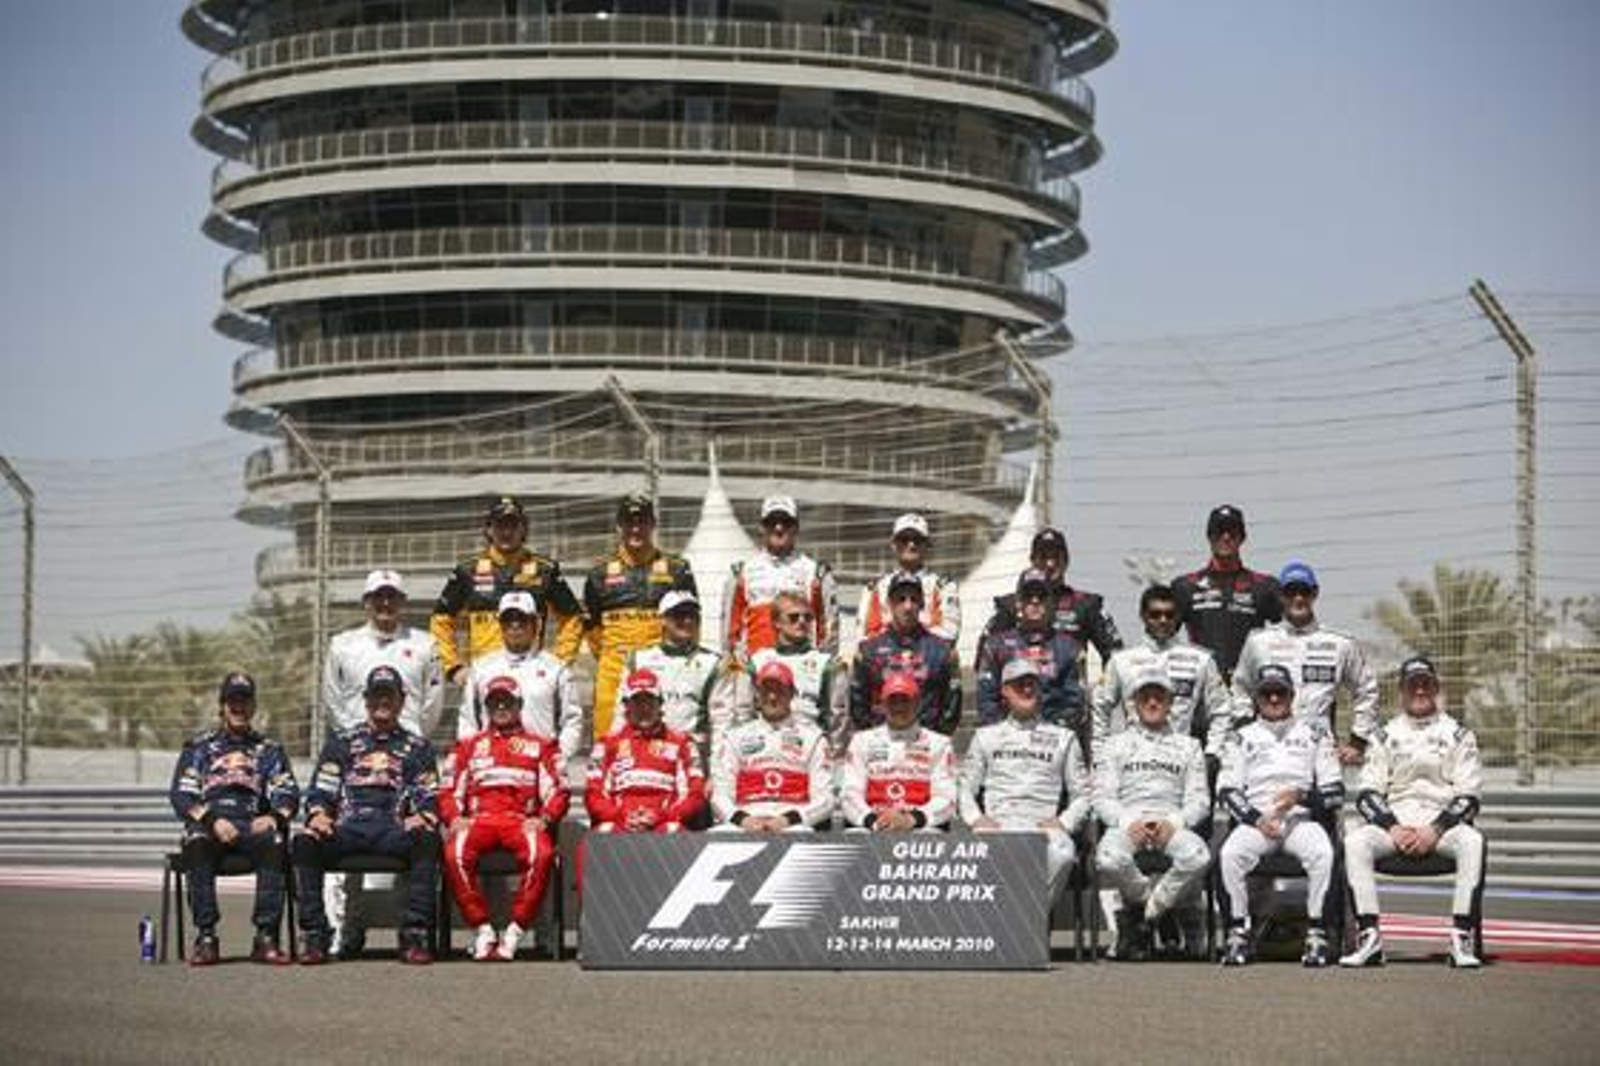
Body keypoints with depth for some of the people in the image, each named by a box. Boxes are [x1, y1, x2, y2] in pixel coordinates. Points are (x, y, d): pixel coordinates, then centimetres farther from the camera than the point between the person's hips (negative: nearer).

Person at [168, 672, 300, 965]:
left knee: (275, 842, -34)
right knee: (197, 842, -37)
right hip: (207, 822, -1)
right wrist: (212, 820, -13)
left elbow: (288, 793, 10)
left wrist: (274, 817, -14)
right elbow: (181, 795, 6)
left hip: (253, 824, 1)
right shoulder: (199, 746, 19)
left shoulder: (269, 749, 23)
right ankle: (206, 938, -38)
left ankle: (266, 936, -37)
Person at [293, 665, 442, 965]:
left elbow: (430, 799, 14)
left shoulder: (417, 747, 22)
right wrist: (318, 814, -7)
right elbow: (319, 791, 16)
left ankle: (416, 935, -35)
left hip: (394, 829, -1)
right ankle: (314, 935, -29)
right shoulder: (342, 742, 23)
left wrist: (422, 818, -9)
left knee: (426, 841, -35)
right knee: (306, 841, -31)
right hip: (346, 826, 1)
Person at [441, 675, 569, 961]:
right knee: (455, 853, -34)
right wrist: (455, 818, -3)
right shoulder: (469, 746, 25)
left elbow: (557, 792, 11)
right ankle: (483, 928, -24)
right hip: (478, 819, 1)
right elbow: (449, 793, 18)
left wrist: (543, 819, -8)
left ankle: (515, 930, -28)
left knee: (541, 854, -36)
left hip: (522, 819, -1)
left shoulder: (541, 746, 20)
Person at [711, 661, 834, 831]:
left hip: (793, 825, -1)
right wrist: (741, 818, -12)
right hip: (745, 824, 1)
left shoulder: (812, 737, 15)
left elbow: (824, 799, 5)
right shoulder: (736, 737, 20)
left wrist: (788, 819, -14)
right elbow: (720, 796, 11)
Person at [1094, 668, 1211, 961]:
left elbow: (1199, 801, 11)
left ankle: (1145, 914, -17)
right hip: (1126, 822, 0)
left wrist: (1173, 823, -10)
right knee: (1110, 859, -38)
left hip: (1172, 824, 1)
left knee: (1198, 857, -36)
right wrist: (1129, 823, -12)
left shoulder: (1189, 747, 22)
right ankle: (1154, 900, -7)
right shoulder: (1115, 746, 20)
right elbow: (1102, 798, 9)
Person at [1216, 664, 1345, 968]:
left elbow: (1335, 792, 8)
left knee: (1321, 852, -35)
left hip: (1301, 818, -1)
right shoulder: (1244, 737, 18)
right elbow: (1227, 790, 8)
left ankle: (1316, 932, -28)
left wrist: (1301, 796, -11)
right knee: (1230, 854, -32)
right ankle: (1238, 933, -21)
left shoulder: (1314, 733, 15)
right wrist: (1256, 819, -9)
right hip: (1255, 820, 1)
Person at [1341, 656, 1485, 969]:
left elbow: (1468, 797, 1)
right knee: (1355, 842, -29)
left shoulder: (1458, 734, 10)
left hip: (1443, 823, -1)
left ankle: (1462, 937, -36)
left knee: (1471, 841, -34)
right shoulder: (1385, 735, 15)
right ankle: (1369, 937, -32)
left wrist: (1435, 830, -14)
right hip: (1393, 822, 1)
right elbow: (1366, 794, 7)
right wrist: (1392, 828, -10)